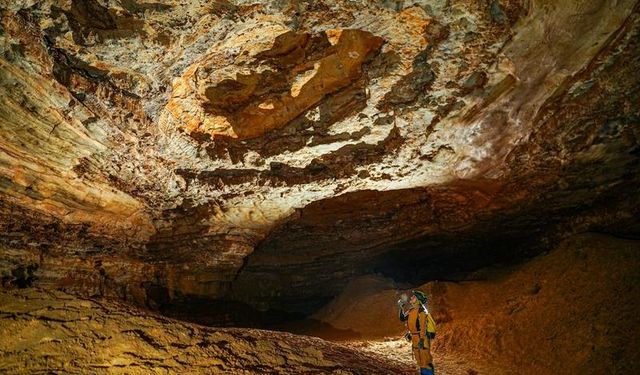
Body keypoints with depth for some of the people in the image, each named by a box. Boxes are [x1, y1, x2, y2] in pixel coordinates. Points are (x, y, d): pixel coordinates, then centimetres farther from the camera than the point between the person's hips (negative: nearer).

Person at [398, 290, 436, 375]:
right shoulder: (412, 310, 12)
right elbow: (403, 318, 18)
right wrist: (401, 307, 11)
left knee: (425, 359, -9)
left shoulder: (421, 310, -15)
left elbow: (423, 326, -21)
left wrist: (422, 339, -26)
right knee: (419, 359, 16)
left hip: (422, 337, -9)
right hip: (415, 337, 9)